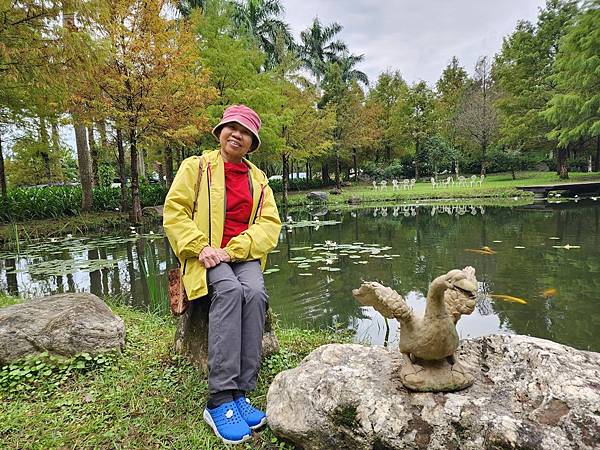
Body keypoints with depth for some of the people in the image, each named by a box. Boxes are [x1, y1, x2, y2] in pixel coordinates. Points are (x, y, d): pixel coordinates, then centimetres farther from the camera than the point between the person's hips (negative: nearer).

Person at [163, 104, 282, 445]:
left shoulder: (258, 178, 15)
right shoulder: (196, 166, 8)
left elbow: (269, 223, 3)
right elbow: (175, 211, -1)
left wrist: (234, 249, -13)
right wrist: (201, 247, -16)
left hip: (244, 255, 3)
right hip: (207, 255, -2)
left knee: (255, 293, -30)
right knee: (230, 290, -34)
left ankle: (240, 393, -23)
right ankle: (220, 399, -30)